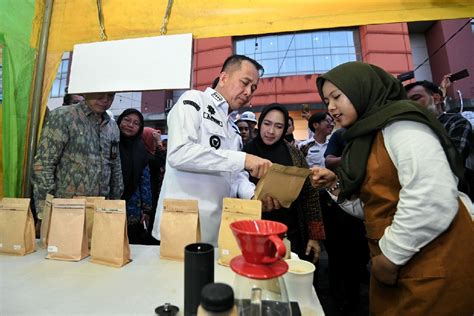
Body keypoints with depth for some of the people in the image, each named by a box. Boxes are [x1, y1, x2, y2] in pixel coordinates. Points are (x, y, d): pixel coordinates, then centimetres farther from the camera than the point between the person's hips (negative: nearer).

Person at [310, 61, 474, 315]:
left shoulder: (400, 123, -14)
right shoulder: (367, 136, 10)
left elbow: (434, 201, -26)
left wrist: (391, 255, -17)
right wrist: (335, 185, -2)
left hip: (432, 270, -8)